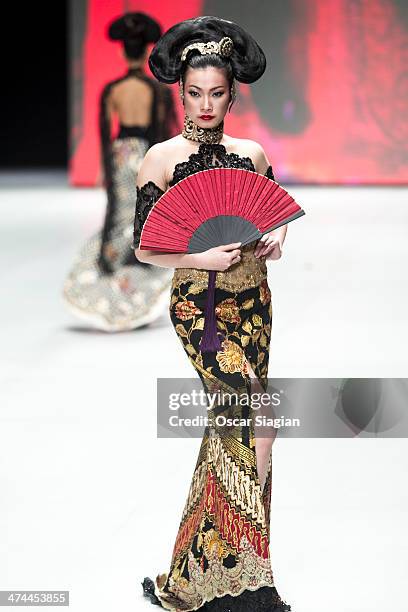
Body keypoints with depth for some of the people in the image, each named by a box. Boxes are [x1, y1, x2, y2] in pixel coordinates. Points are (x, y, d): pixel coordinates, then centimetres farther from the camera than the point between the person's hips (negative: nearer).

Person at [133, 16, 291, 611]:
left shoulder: (252, 153, 7)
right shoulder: (163, 157, -4)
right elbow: (144, 246, -4)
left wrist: (275, 239, -2)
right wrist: (202, 257, -18)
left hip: (252, 300, 5)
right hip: (198, 304, -5)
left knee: (232, 423, 6)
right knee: (253, 409, -18)